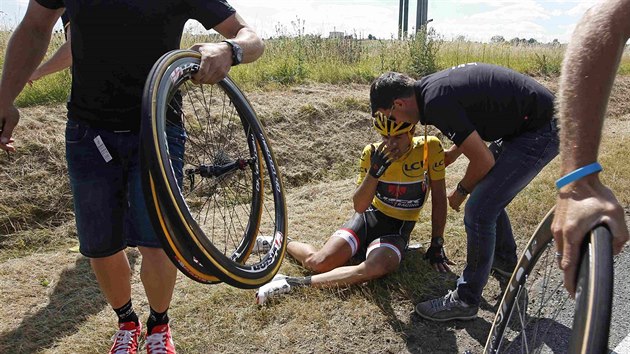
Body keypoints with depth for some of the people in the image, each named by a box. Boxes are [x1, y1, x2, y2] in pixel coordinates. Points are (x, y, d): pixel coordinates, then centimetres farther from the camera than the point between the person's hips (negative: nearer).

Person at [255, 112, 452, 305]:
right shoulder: (372, 153, -11)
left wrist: (437, 244, -5)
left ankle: (294, 283, -31)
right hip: (369, 217, 1)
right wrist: (374, 172, -30)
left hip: (398, 229, -1)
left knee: (374, 269, -34)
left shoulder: (430, 148, -15)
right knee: (320, 262, -19)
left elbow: (439, 197, -6)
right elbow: (359, 206, -14)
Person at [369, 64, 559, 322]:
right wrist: (453, 152, 29)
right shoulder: (430, 85, 4)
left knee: (479, 210, -11)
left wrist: (461, 191, -2)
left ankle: (466, 301, 3)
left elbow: (483, 161, -19)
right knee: (488, 193, 21)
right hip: (523, 124, 10)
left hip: (541, 132, -10)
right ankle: (504, 260, 43)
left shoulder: (436, 102, -25)